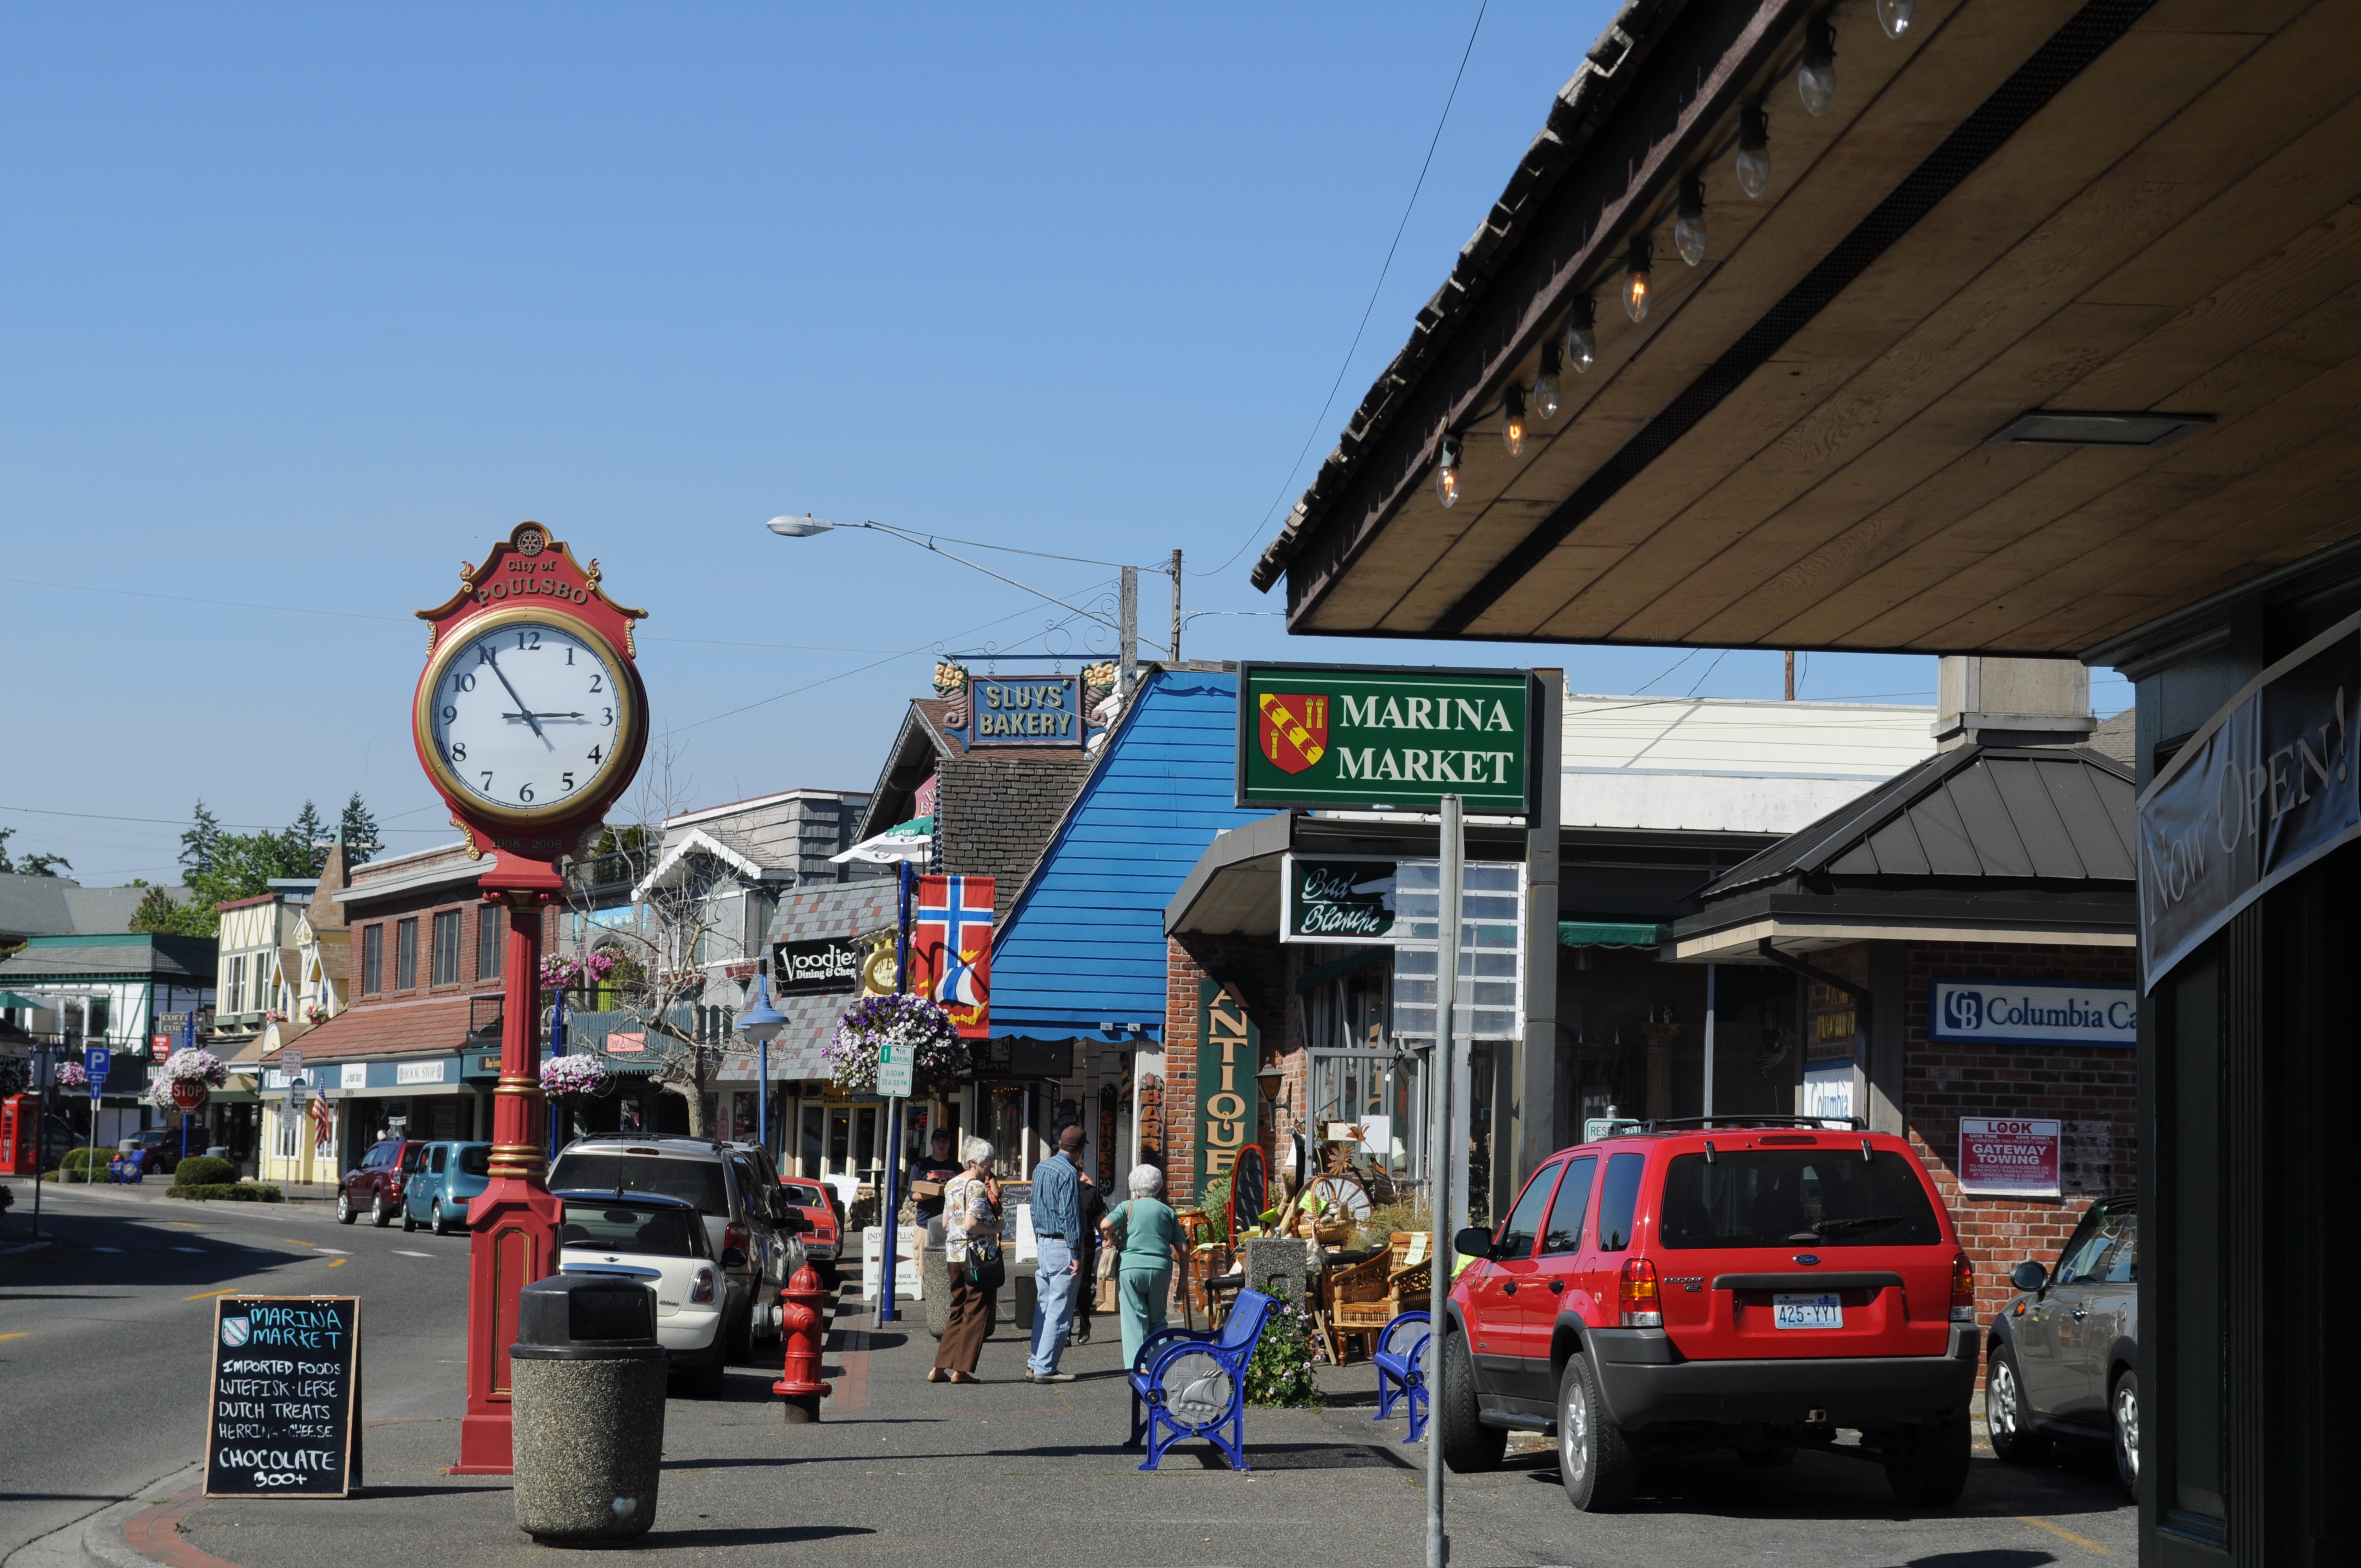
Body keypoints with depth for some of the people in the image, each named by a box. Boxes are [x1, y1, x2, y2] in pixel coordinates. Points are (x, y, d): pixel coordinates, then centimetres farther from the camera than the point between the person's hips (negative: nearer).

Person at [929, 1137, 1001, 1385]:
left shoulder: (952, 1184, 12)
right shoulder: (977, 1187, -14)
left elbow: (946, 1223, 17)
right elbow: (971, 1224, -22)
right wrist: (995, 1229, -9)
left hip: (954, 1254, 8)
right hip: (978, 1256, -8)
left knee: (958, 1312, 15)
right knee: (976, 1313, -1)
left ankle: (940, 1367, 12)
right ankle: (962, 1370, -1)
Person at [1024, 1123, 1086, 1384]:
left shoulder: (1041, 1168, 11)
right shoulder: (1068, 1173, -14)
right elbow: (1069, 1216, -17)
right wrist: (1076, 1255, -15)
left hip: (1042, 1243, 9)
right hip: (1062, 1247, -9)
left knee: (1043, 1306, 14)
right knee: (1059, 1311, -5)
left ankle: (1036, 1363, 16)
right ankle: (1044, 1368, -5)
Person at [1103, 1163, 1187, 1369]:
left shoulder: (1128, 1207, 6)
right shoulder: (1168, 1211, 13)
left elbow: (1106, 1225, -13)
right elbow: (1182, 1249, 10)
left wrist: (1111, 1239, 8)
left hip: (1131, 1267, -2)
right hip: (1160, 1269, 2)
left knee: (1134, 1319, 1)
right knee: (1157, 1319, 16)